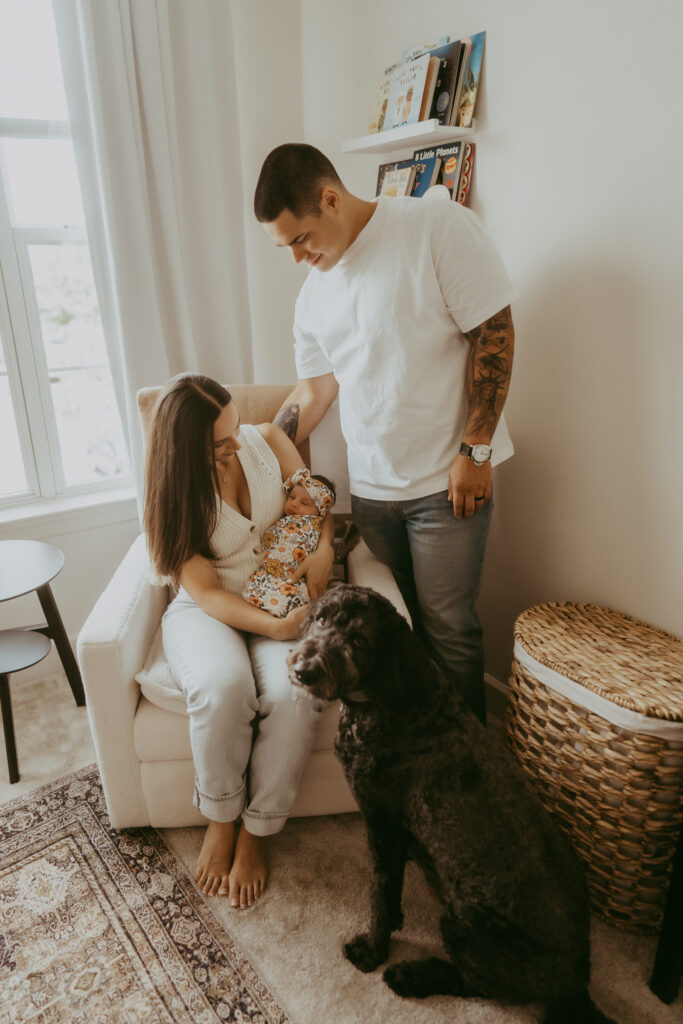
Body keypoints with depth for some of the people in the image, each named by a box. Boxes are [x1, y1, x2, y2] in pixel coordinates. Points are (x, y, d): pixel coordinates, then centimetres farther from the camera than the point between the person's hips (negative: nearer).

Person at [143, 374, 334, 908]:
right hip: (206, 611, -2)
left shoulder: (266, 438, -3)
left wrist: (324, 546, -12)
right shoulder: (176, 491, -11)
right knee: (224, 687, -35)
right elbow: (206, 592, -15)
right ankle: (220, 820, -4)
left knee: (294, 692, -29)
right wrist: (271, 626, -29)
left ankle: (257, 831, -4)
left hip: (283, 601, 2)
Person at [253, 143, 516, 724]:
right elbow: (313, 393, 14)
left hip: (448, 479, -5)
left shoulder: (440, 229, -10)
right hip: (370, 487, 6)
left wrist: (474, 451, -14)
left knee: (447, 628, 1)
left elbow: (494, 337, -11)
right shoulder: (313, 294, 10)